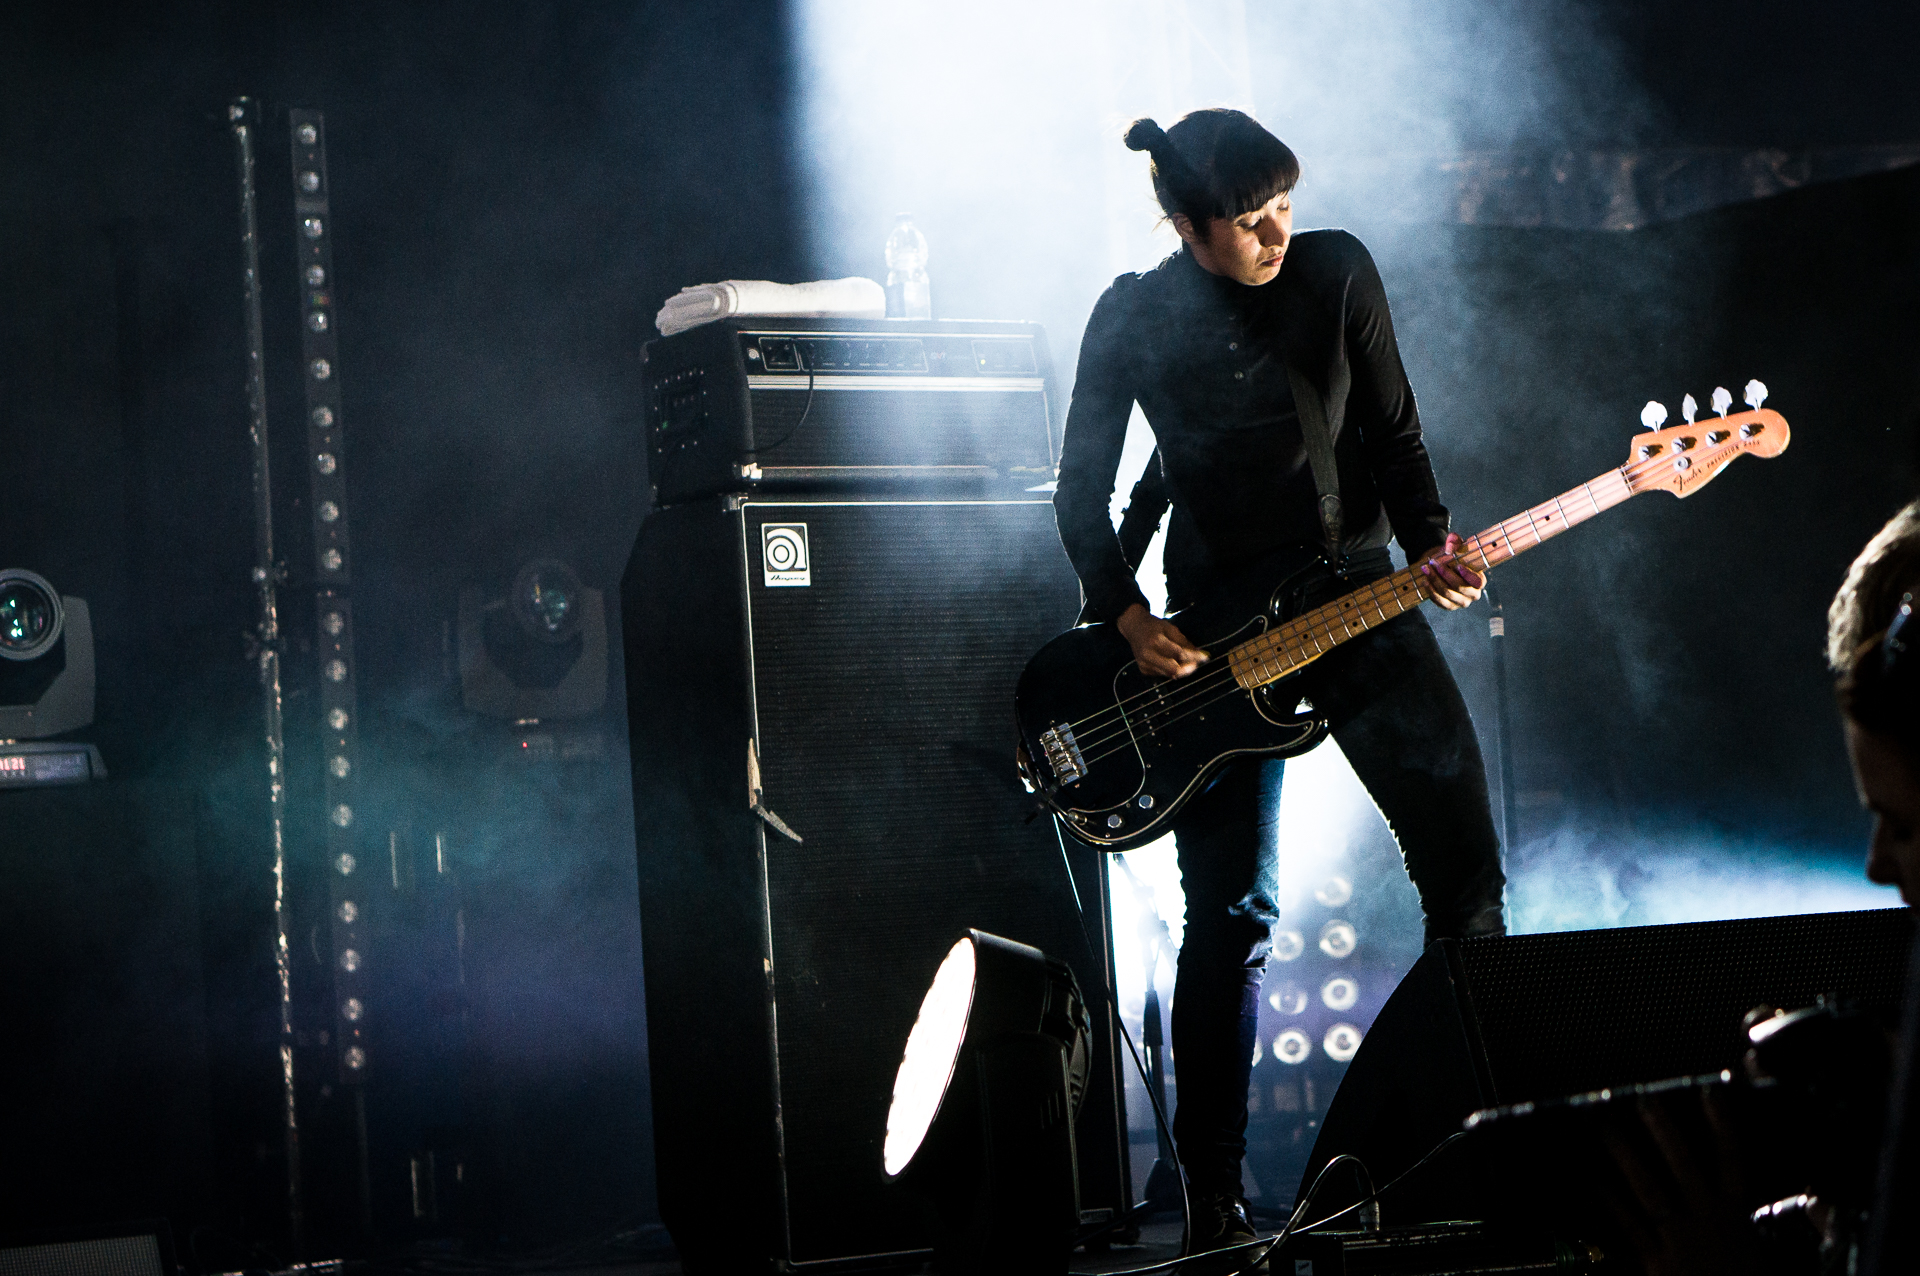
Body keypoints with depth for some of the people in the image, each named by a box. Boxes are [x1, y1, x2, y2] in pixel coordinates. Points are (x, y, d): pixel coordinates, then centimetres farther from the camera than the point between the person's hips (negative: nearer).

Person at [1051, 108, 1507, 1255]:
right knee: (1232, 916, -4)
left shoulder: (1337, 271, -1)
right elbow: (1082, 496, 0)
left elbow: (1394, 436, 3)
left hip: (1358, 595, 2)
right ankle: (1215, 1196, 3)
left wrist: (1430, 543, -13)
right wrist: (1129, 619, -12)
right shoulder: (1135, 320, -5)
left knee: (1466, 864, -2)